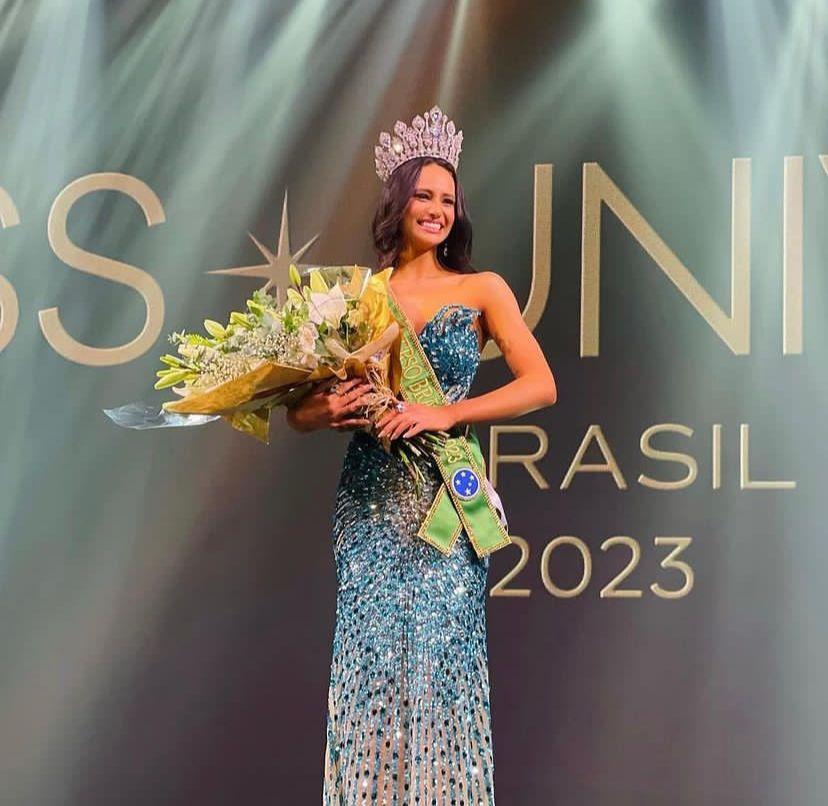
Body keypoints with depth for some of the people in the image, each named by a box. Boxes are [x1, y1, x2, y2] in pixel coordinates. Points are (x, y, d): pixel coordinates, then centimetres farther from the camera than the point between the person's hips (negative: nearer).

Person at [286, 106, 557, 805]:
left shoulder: (481, 290, 7)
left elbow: (541, 385, -5)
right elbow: (299, 411, 11)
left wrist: (445, 413, -14)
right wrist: (329, 410, -13)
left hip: (446, 501, -1)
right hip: (369, 502, 1)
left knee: (439, 659, -6)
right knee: (370, 661, -2)